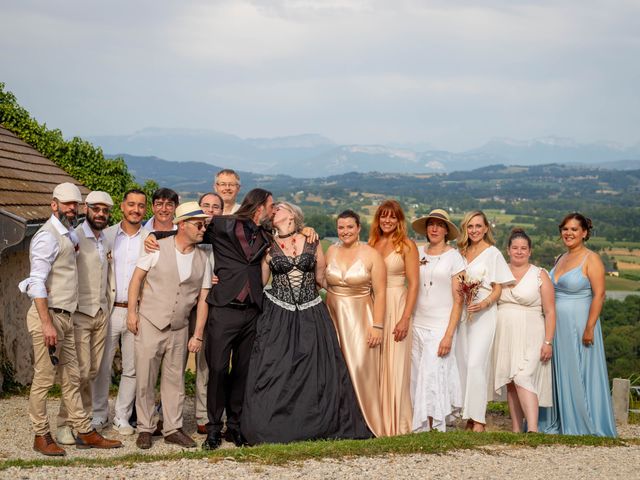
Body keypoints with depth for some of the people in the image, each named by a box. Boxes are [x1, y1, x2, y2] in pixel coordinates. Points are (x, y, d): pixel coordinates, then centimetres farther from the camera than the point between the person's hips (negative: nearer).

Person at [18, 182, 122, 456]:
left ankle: (84, 432, 16)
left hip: (65, 317, 9)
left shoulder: (67, 234, 15)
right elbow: (37, 282, -20)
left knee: (71, 378, 11)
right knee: (44, 379, -2)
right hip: (48, 315, -9)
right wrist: (46, 323, -25)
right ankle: (41, 436, 7)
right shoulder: (48, 236, -12)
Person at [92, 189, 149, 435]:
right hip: (109, 310, 0)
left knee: (132, 368, 5)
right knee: (102, 366, 4)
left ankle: (122, 417, 16)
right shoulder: (106, 235, 6)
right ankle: (99, 415, 18)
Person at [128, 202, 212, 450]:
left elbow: (203, 299, 5)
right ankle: (145, 429, 14)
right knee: (145, 380, 2)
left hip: (179, 329, 3)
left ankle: (172, 429, 19)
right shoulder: (158, 248, -5)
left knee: (174, 380, 9)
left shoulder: (202, 259, 5)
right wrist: (132, 312, -6)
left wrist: (198, 335, 1)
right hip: (150, 324, -3)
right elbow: (137, 278, 0)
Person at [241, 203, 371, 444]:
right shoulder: (268, 247, 6)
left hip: (311, 315, 0)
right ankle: (272, 427, 5)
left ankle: (321, 424, 13)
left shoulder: (312, 244, 6)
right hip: (278, 316, 0)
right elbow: (258, 282, 9)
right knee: (274, 371, -4)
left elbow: (322, 277, 12)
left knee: (316, 371, 1)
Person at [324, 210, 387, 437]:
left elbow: (380, 293, -9)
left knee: (360, 369, -7)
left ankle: (367, 422, 4)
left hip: (360, 319, -4)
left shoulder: (371, 255, -7)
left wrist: (377, 325, -14)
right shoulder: (331, 251, 7)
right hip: (333, 317, 4)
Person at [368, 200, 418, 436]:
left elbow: (413, 284, -7)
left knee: (395, 366, -3)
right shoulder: (371, 244, 11)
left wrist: (405, 318, -14)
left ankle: (397, 423, 5)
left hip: (396, 307, -4)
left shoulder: (407, 246, -3)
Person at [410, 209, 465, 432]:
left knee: (432, 377, -8)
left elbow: (458, 300, -4)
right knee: (418, 378, 3)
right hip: (418, 325, 4)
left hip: (441, 327, -4)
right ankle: (421, 429, 11)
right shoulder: (419, 253, 9)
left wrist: (449, 335, -12)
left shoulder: (454, 257, -1)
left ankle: (435, 429, 1)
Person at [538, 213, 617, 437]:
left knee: (580, 374, -1)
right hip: (557, 325, 7)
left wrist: (589, 328, -20)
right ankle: (556, 424, 20)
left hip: (579, 324, -7)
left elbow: (599, 295, -14)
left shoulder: (591, 259, -8)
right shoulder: (561, 259, 14)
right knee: (558, 374, 10)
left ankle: (585, 426, 9)